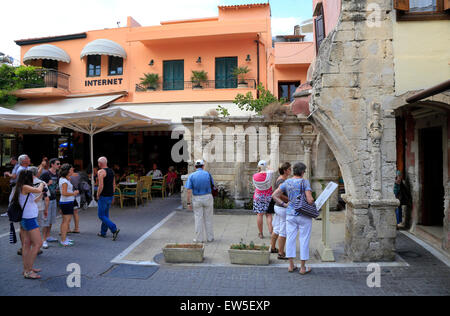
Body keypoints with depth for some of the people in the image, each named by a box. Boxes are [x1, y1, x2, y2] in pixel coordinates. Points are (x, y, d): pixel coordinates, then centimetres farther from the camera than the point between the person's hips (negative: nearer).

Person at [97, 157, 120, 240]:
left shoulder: (101, 172, -15)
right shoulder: (111, 171, 10)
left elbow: (101, 186, -22)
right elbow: (114, 185, 14)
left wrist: (98, 195, -8)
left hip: (103, 197, -8)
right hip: (110, 196, 8)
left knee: (101, 216, -1)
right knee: (106, 215, 17)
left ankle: (114, 229, -14)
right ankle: (103, 232, 25)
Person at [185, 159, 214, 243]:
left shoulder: (191, 176, -6)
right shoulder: (208, 174, -4)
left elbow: (189, 191, -10)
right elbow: (212, 185, 10)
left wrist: (189, 203, -6)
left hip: (196, 199, 0)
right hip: (207, 198, 0)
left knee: (198, 219, 7)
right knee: (208, 219, 10)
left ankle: (199, 239, 13)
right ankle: (210, 238, 18)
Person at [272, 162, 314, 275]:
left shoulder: (287, 182, 2)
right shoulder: (305, 182, -12)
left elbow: (274, 195, 2)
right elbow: (310, 200, -19)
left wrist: (284, 204, 5)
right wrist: (312, 202, 2)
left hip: (290, 214, 4)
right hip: (304, 215, -4)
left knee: (290, 238, 10)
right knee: (304, 240, 6)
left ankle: (291, 266, 17)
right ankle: (303, 268, 14)